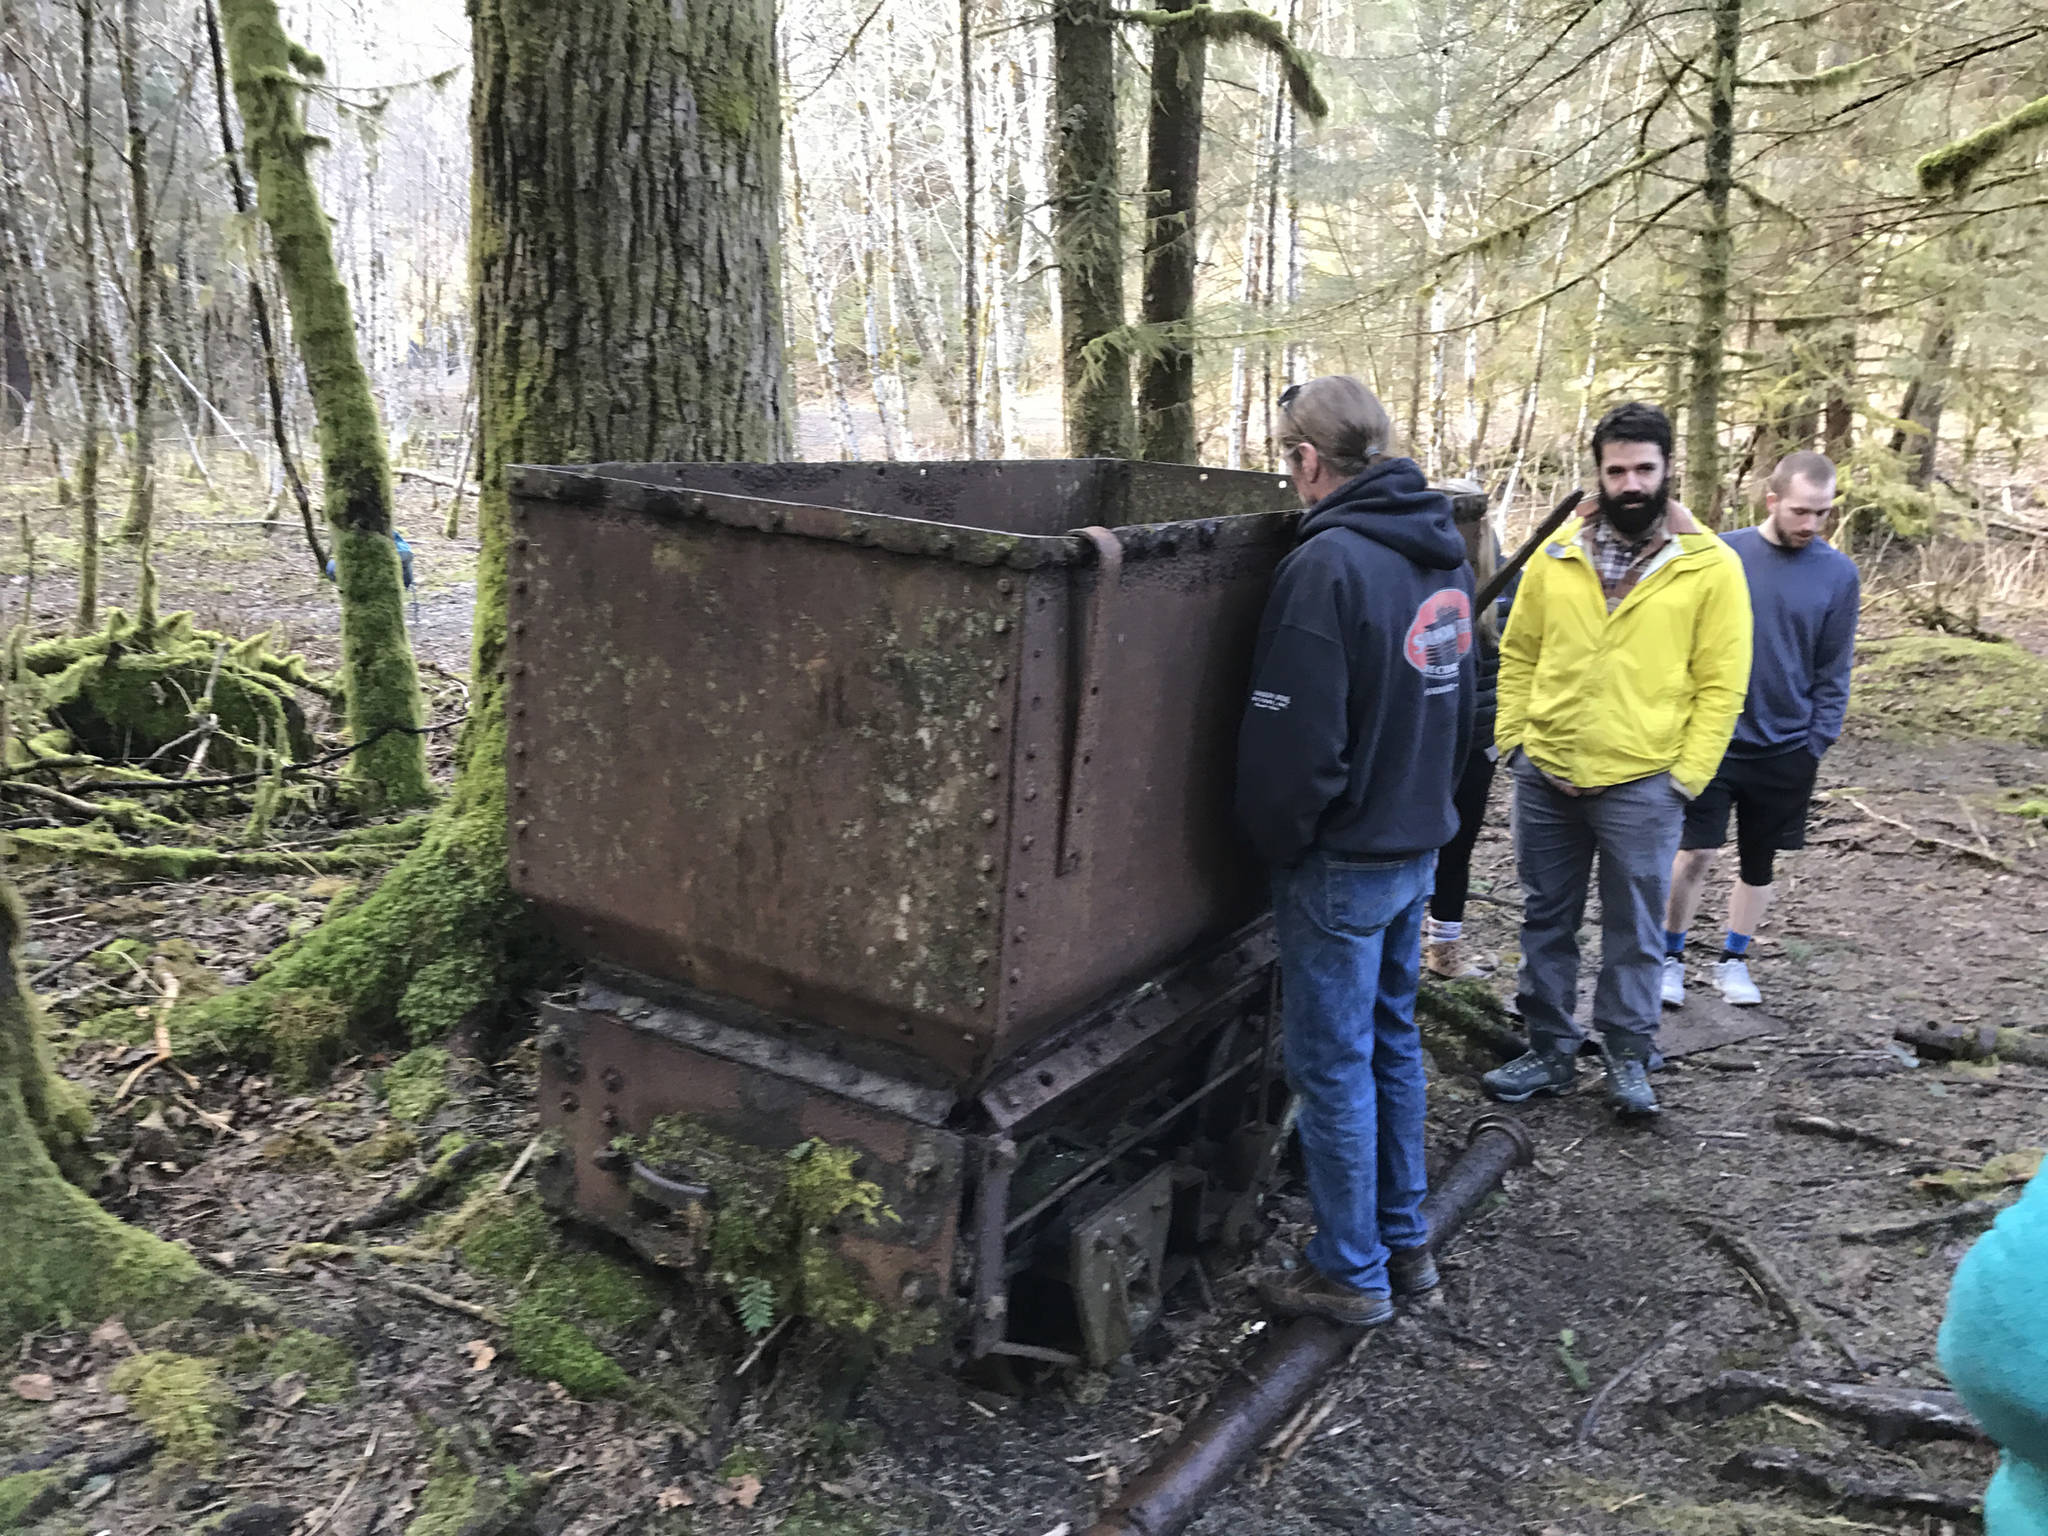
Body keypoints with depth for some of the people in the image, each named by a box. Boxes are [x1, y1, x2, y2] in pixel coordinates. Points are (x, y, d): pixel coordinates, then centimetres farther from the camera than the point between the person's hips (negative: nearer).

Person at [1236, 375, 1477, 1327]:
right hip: (1418, 844, 9)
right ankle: (1404, 1245, 32)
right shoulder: (1443, 554, 6)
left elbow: (1296, 740, -23)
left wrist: (1277, 844, -8)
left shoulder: (1327, 565, -22)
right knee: (1391, 1043, 20)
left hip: (1345, 859, -8)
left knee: (1334, 1065, 5)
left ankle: (1351, 1275, 17)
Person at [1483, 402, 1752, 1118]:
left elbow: (1721, 684, -4)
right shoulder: (1556, 555, 4)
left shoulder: (1711, 565, -4)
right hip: (1545, 776, 3)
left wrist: (1686, 775, -8)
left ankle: (1628, 1058, 25)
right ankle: (1550, 1051, 27)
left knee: (1634, 931, 8)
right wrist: (1512, 738, 3)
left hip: (1641, 784, -3)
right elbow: (1519, 654, 10)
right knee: (1546, 921, 13)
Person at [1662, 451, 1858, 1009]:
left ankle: (1734, 958, 30)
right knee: (1695, 852, -5)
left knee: (1760, 860, 12)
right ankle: (1671, 957, 14)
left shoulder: (1838, 574, -3)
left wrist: (1818, 743, -2)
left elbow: (1832, 672, 1)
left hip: (1787, 749, 2)